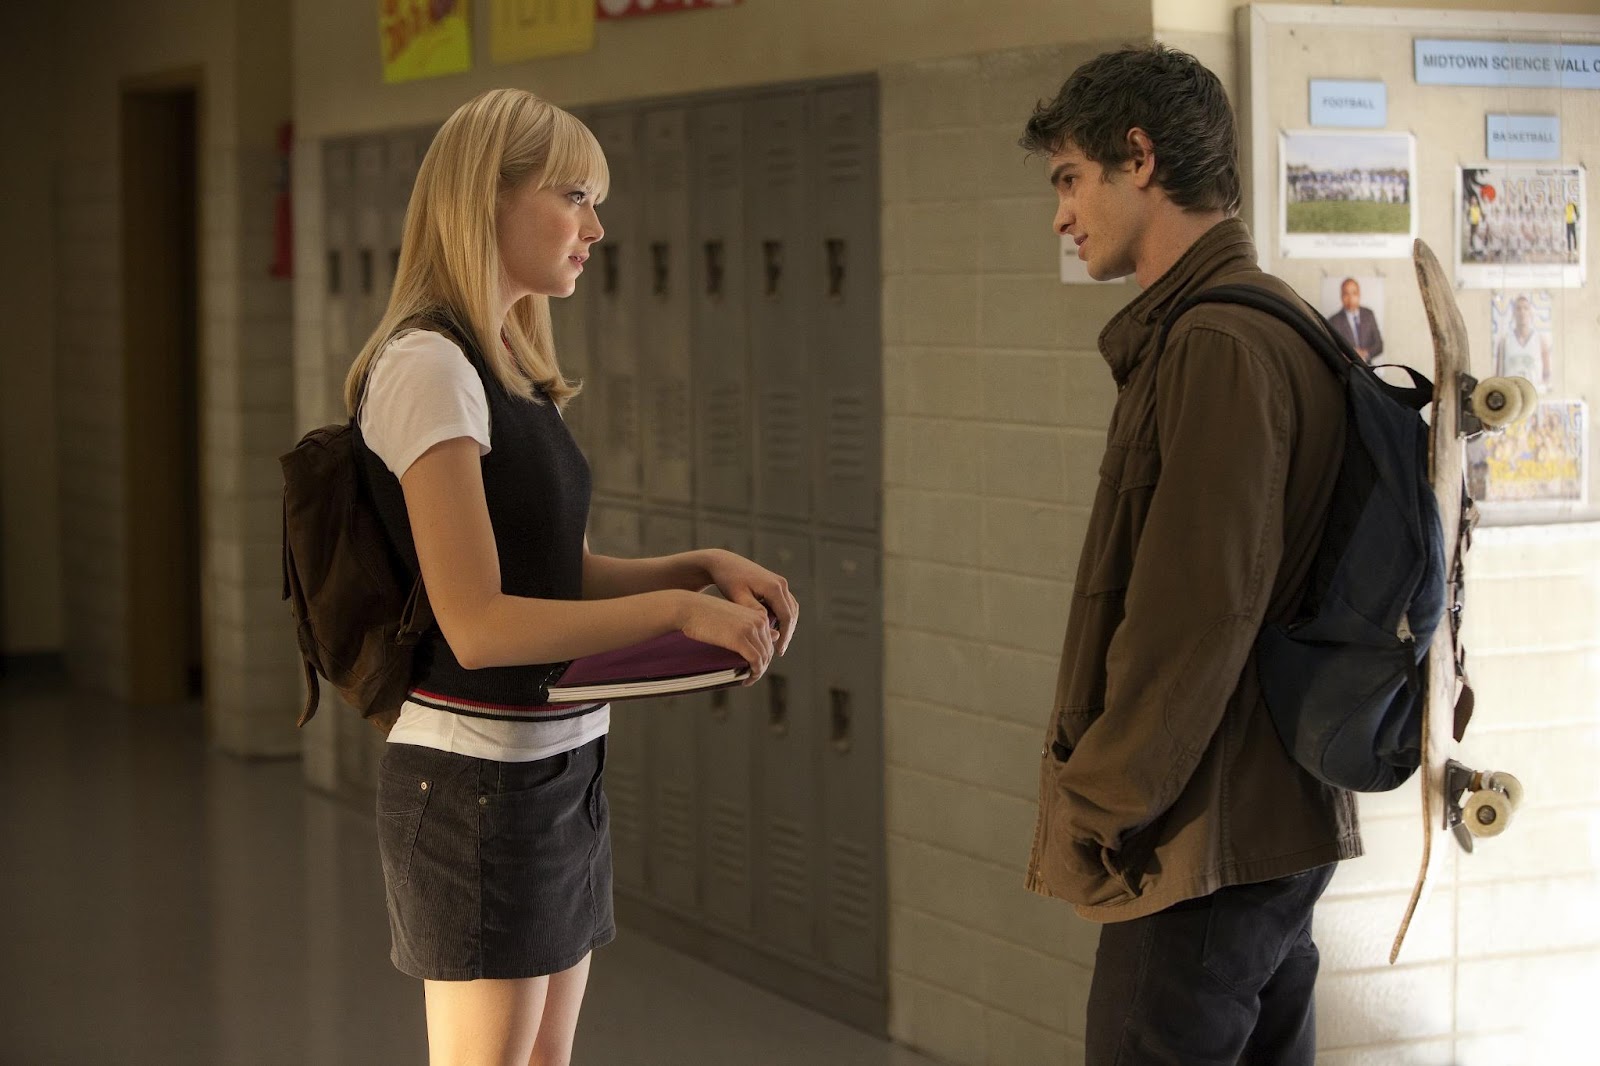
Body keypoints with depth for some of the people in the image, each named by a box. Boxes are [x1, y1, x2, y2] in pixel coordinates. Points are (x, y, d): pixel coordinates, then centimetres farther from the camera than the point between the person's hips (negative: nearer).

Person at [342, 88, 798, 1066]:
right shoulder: (428, 366, -16)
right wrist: (677, 610, -16)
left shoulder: (509, 370, 11)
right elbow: (478, 623, -22)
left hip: (561, 767, 9)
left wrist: (706, 566, 1)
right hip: (480, 780, -9)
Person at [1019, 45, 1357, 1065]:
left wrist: (1090, 808, -14)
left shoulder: (1216, 349, -18)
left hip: (1205, 844, -10)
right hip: (1284, 826, 10)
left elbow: (1194, 617, -23)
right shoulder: (1284, 326, 14)